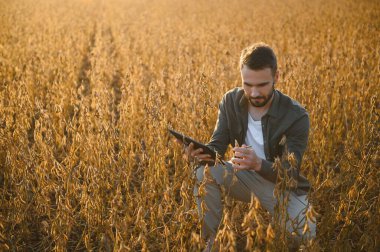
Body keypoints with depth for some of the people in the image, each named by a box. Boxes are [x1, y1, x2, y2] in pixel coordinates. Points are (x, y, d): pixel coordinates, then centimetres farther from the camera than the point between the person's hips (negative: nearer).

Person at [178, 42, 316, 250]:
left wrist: (258, 163, -50)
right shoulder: (231, 102, -10)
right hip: (247, 178, 3)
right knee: (204, 171, -27)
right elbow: (217, 146, -15)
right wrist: (199, 152, -40)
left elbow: (290, 173, -28)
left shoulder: (296, 116, -22)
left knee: (305, 235, -28)